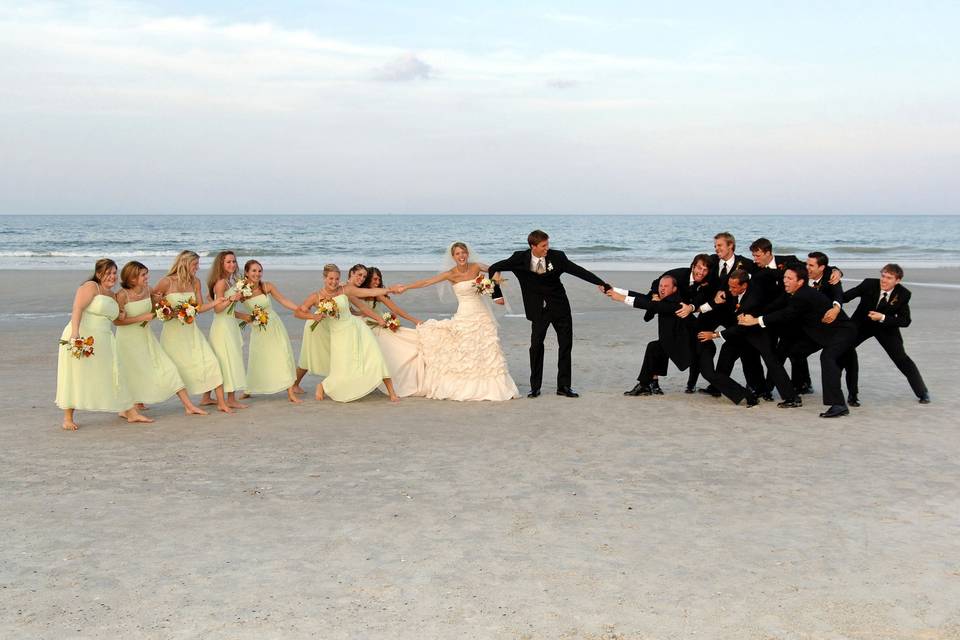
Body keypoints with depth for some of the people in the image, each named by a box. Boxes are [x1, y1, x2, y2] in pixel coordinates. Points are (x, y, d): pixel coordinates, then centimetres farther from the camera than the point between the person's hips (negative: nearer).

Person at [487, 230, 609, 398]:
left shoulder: (557, 256, -11)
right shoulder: (520, 259, -11)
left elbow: (579, 271, -10)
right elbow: (494, 268, -3)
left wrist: (602, 284, -17)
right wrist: (497, 294, -6)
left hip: (560, 307, 1)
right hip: (539, 309, -1)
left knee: (566, 344, 3)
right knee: (536, 345, -2)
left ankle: (564, 386, 13)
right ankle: (535, 387, 10)